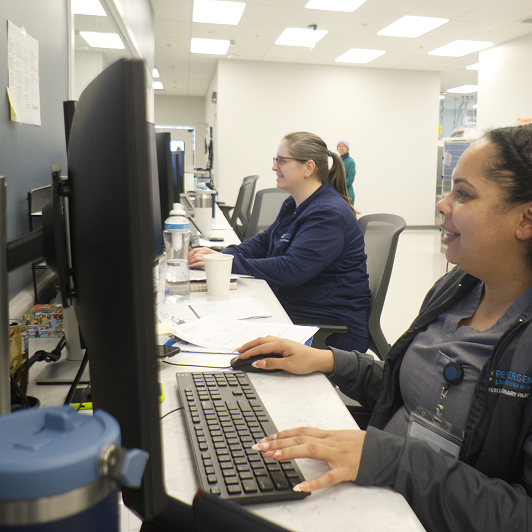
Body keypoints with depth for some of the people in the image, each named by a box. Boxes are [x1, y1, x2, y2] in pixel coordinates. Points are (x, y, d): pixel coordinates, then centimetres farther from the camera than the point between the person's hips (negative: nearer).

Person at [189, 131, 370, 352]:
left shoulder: (330, 214, -21)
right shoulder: (294, 205, 13)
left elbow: (291, 270, -29)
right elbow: (263, 242, 15)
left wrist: (228, 263, -26)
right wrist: (222, 254, -4)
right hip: (291, 312, 9)